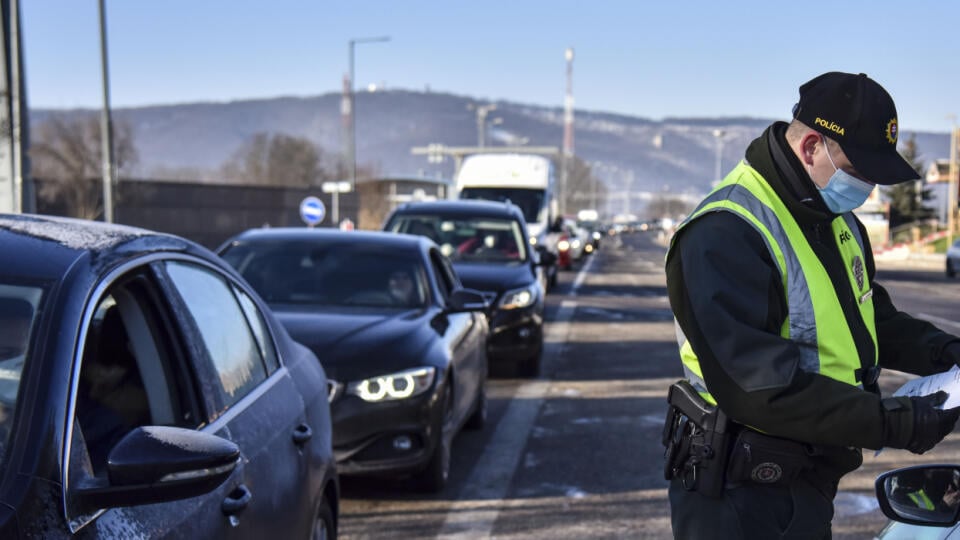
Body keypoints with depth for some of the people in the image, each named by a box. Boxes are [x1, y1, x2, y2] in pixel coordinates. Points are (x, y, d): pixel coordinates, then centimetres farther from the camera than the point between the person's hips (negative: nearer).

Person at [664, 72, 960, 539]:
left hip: (811, 482, 9)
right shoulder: (725, 234, -23)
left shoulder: (839, 223, 9)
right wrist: (896, 424, -28)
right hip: (741, 500, -9)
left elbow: (873, 318, 22)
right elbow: (759, 386, -30)